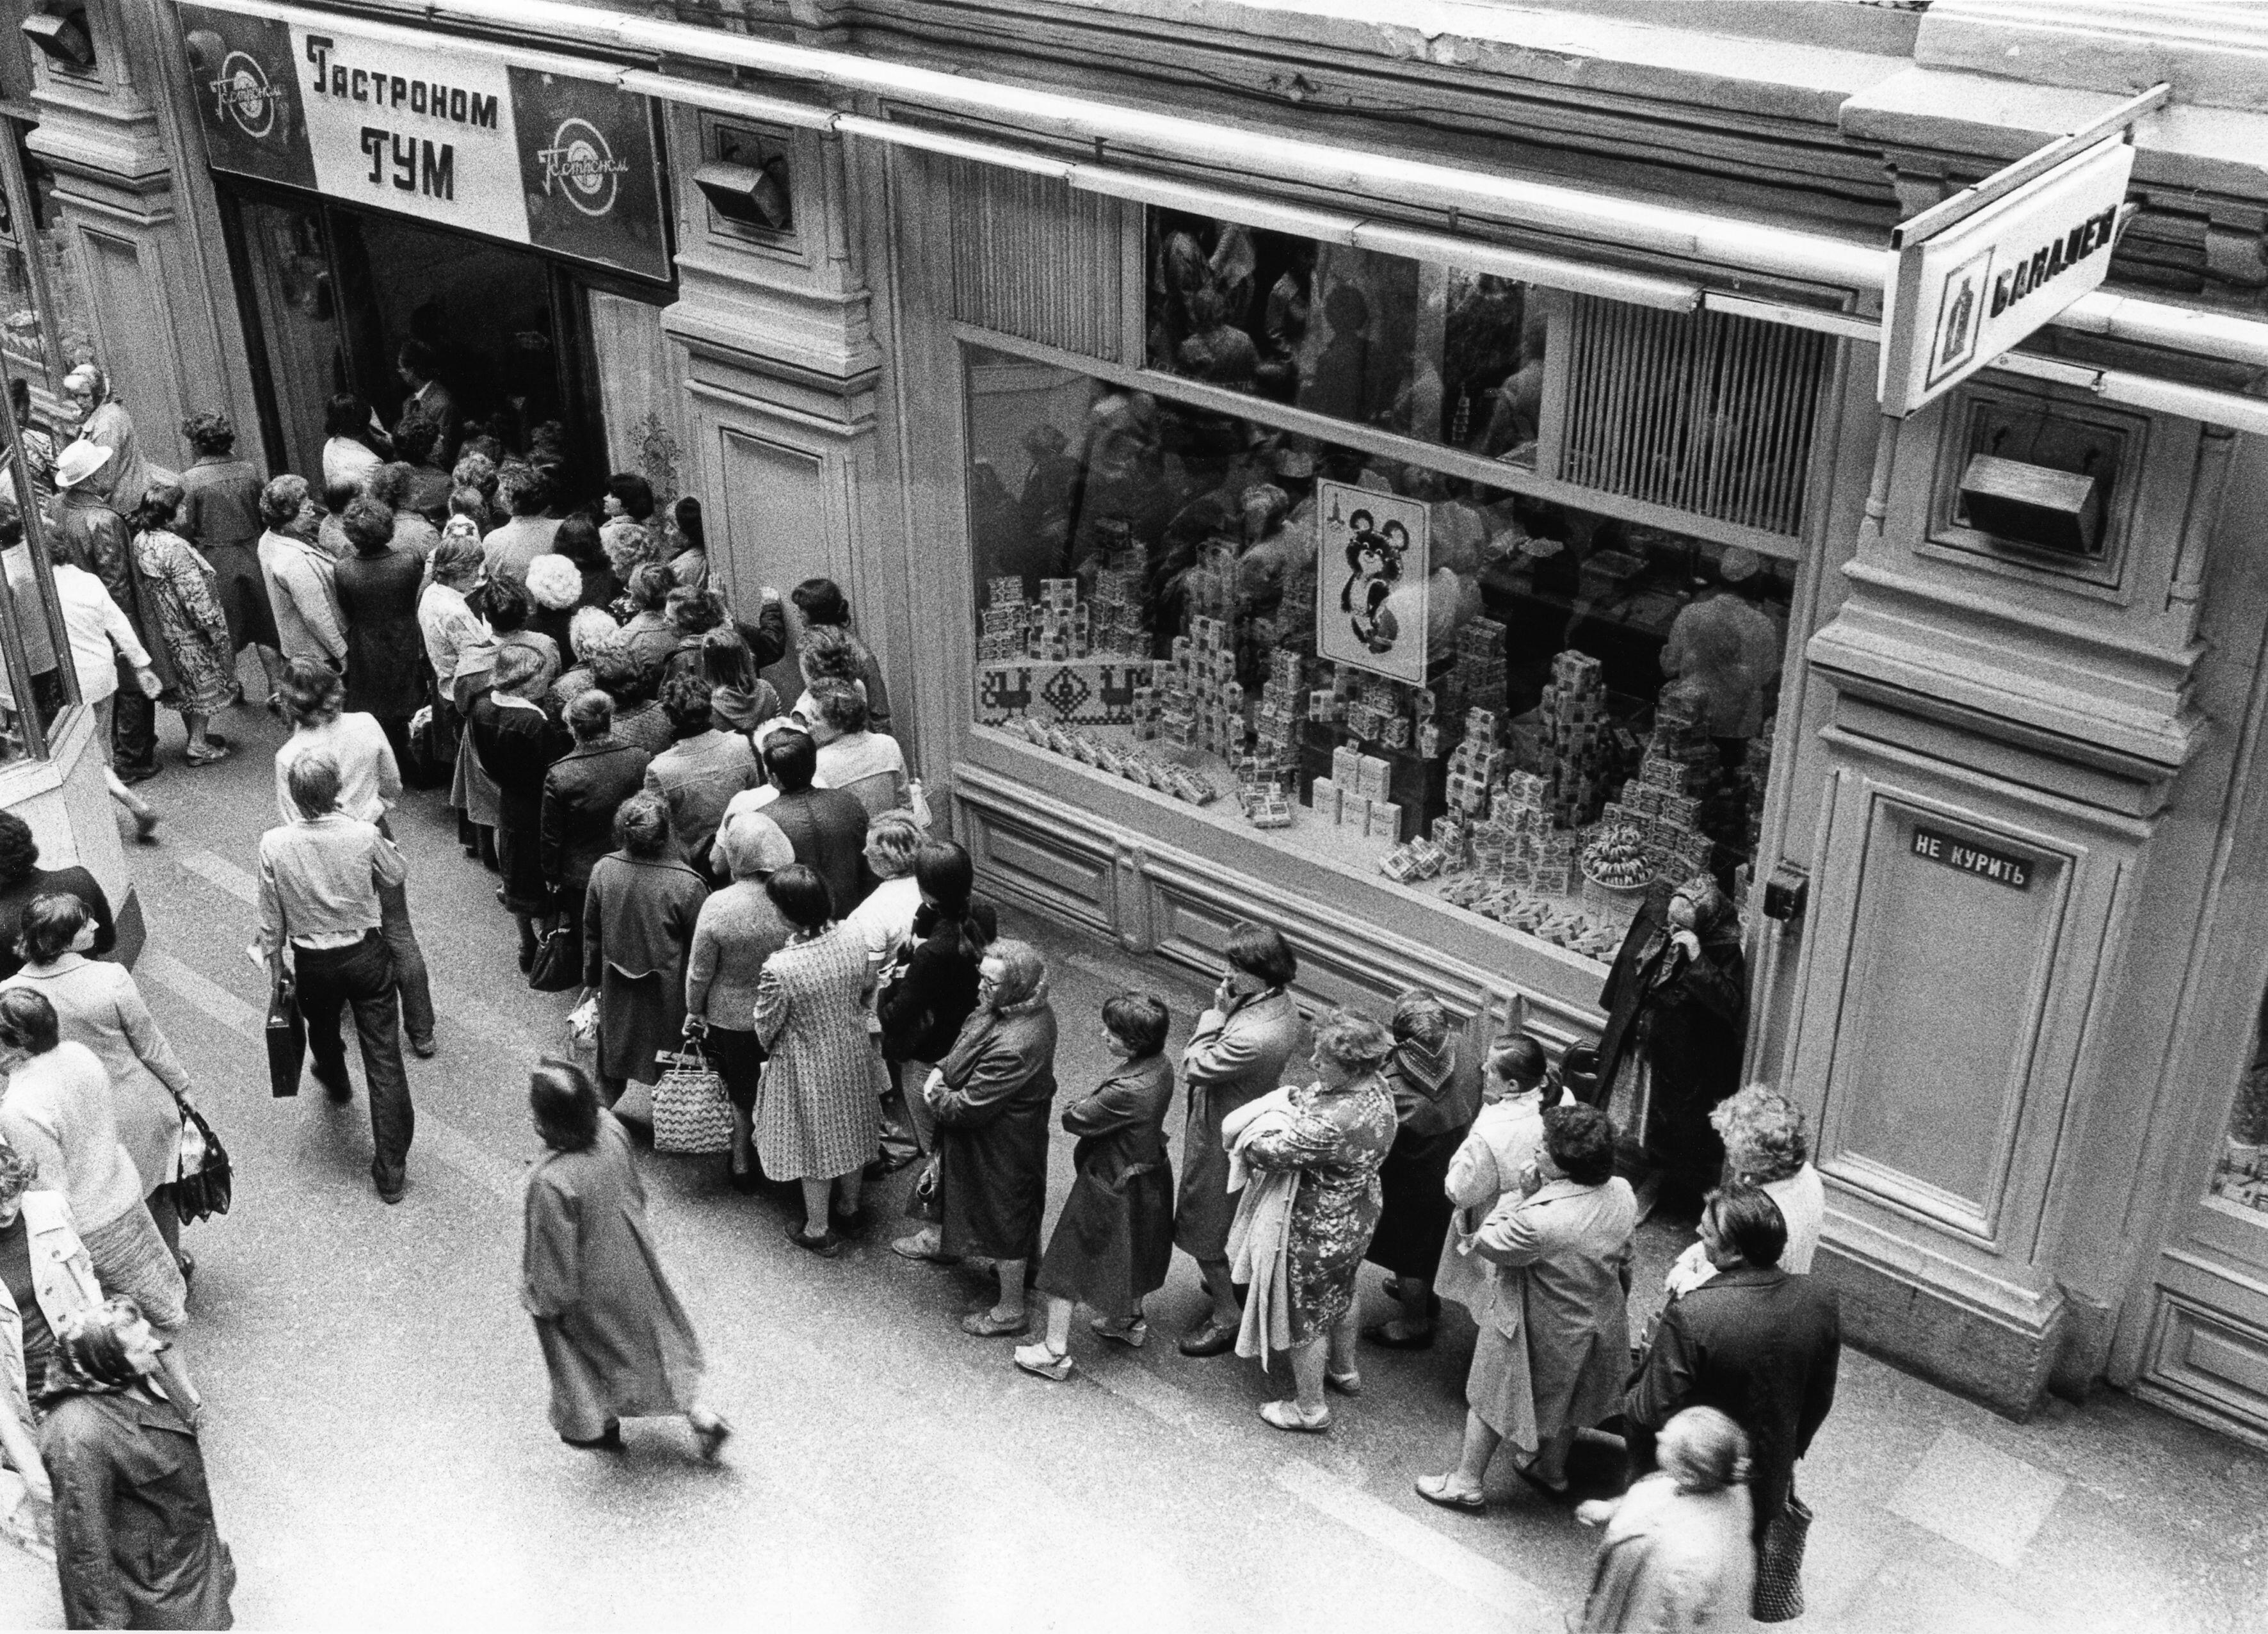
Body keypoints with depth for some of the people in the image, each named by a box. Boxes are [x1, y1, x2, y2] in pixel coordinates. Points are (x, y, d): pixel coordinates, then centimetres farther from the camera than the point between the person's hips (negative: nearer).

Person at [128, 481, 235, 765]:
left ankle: (195, 738, 34)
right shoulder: (174, 548, -28)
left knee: (186, 684, 21)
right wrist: (216, 630, -16)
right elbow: (195, 597, -25)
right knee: (204, 683, 8)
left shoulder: (140, 540, -3)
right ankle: (198, 746, 14)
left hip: (164, 626, 8)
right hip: (190, 629, -8)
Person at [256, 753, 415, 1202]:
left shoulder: (274, 845, -18)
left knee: (322, 1028, 33)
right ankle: (391, 1170, 6)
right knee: (384, 1057, 4)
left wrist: (274, 963, 8)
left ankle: (335, 1081, 67)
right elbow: (397, 875, 1)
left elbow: (271, 918, -7)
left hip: (313, 962, 2)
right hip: (367, 955, -1)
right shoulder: (364, 835, -21)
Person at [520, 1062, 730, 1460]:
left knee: (592, 1349, 24)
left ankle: (601, 1428, 49)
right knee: (655, 1336, 27)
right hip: (634, 1259, 5)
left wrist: (541, 1300, -5)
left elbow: (554, 1258, -24)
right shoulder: (609, 1129, -21)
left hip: (592, 1288, -5)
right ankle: (702, 1417, 32)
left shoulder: (550, 1183, -39)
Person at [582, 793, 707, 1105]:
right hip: (667, 997, -4)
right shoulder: (687, 885, -26)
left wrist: (593, 980, 15)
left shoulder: (602, 871, -14)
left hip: (617, 995, 4)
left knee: (613, 1068, 23)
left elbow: (591, 935, -1)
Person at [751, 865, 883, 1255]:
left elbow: (766, 1027, -17)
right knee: (850, 1132, 25)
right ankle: (849, 1208, 47)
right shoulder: (853, 941, -18)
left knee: (814, 1145, 15)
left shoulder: (780, 969, -32)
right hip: (853, 1056, 5)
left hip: (808, 1070, -5)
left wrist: (770, 1048, 7)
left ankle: (819, 1232, 33)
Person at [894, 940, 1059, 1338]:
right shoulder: (1025, 1007, -10)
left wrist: (935, 1097, -12)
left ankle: (1011, 1309, 28)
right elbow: (968, 1042, 9)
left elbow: (969, 1107, -32)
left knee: (1002, 1220, 9)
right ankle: (940, 1237, 62)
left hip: (1001, 1147, -9)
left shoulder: (1014, 1046, -40)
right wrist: (942, 1070, -6)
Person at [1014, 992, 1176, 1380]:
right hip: (1149, 1171, 8)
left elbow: (1074, 1119, -25)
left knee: (1067, 1263, 9)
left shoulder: (1126, 1090, -38)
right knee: (1132, 1254, 30)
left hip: (1111, 1184, -8)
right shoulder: (1161, 1063, -12)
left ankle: (1055, 1351, 20)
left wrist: (1079, 1104, -7)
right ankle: (1131, 1321, 51)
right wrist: (1095, 1101, -12)